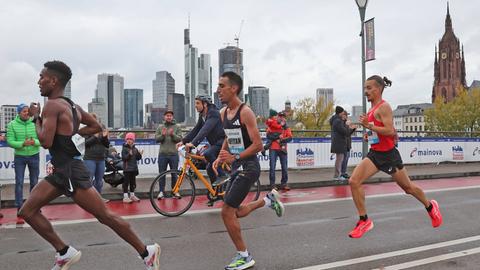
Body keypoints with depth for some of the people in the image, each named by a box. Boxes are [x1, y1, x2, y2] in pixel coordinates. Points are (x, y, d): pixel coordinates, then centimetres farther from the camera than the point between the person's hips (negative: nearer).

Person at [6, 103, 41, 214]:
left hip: (34, 156, 1)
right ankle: (19, 207, 8)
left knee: (34, 182, 11)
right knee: (19, 182, 0)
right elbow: (10, 141, -11)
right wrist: (22, 144, -26)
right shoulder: (12, 124, -6)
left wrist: (35, 142, -26)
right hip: (19, 157, -1)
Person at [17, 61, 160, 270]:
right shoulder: (71, 105, 13)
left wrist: (36, 118, -7)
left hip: (71, 172, -10)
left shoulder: (52, 105, -14)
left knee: (105, 216, -4)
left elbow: (46, 142, -22)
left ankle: (147, 253, 6)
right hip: (61, 172, 10)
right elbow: (96, 127, 21)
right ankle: (65, 253, 11)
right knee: (27, 211, 8)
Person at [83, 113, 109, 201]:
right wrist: (95, 136, -19)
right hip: (90, 159, -4)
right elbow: (85, 143, -11)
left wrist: (105, 137, -10)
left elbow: (107, 145, 8)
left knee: (99, 180, 12)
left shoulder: (102, 129, 8)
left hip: (101, 159, 5)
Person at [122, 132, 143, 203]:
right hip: (127, 168, -6)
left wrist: (140, 154, -8)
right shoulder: (124, 148, -7)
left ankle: (132, 195, 24)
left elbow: (138, 158, 11)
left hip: (134, 168, 6)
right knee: (126, 182, -4)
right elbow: (123, 158, -17)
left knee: (133, 182, 13)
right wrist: (129, 154, -30)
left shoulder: (135, 149, 9)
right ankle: (125, 197, -1)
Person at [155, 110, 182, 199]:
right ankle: (161, 191, 11)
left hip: (174, 154, -1)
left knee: (174, 174, 6)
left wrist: (173, 134, -20)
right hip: (162, 154, 1)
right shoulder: (160, 127, 9)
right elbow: (156, 138, 2)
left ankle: (175, 191, 15)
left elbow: (179, 138, -3)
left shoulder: (177, 127, 6)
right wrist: (162, 135, -17)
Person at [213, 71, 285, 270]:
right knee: (236, 213, 16)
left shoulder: (245, 112, -17)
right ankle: (268, 200, 35)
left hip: (248, 167, -9)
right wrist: (220, 157, 6)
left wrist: (235, 157, -26)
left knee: (227, 212, -9)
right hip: (237, 167, 9)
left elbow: (258, 145, -19)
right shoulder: (223, 113, 8)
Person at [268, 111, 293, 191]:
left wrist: (281, 140, -18)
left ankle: (283, 184, 11)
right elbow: (268, 135, -8)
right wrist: (277, 136, -19)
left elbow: (290, 138, -4)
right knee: (272, 167, -4)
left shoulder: (287, 128, 11)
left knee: (285, 167, 1)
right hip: (273, 149, -2)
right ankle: (272, 184, 1)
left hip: (283, 149, 2)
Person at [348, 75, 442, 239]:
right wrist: (369, 135, 8)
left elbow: (390, 131, -25)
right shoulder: (372, 109, 11)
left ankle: (430, 207, 41)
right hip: (374, 154, 8)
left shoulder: (383, 107, -15)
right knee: (354, 181, -11)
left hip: (388, 154, -7)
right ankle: (364, 221, -2)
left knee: (408, 187, 12)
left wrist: (368, 125, -27)